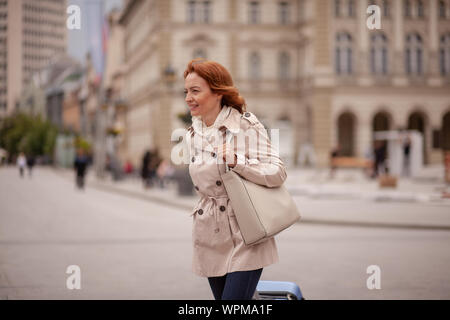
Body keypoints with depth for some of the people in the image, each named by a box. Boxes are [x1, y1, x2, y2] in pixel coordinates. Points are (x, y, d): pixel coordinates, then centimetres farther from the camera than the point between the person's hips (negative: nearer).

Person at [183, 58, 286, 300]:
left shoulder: (247, 126, -9)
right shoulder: (192, 135, 9)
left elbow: (277, 173, -15)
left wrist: (234, 160, -21)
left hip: (245, 238, -6)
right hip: (210, 241, 6)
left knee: (234, 298, -15)